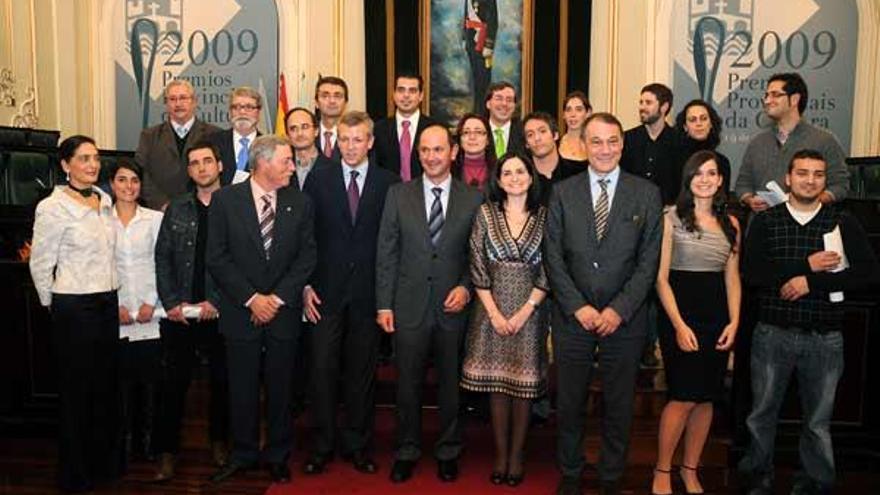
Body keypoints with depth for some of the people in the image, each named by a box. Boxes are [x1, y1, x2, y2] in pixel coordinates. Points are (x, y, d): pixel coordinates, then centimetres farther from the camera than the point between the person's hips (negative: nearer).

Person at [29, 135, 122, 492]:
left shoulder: (105, 202, 7)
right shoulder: (53, 208, -12)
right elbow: (40, 265, -6)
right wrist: (54, 305, 4)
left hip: (107, 303, 6)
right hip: (73, 307, -6)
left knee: (107, 384, 14)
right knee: (76, 389, 6)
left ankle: (105, 462, 30)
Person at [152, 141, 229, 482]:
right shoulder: (176, 209, 9)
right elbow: (162, 258, 8)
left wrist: (217, 303, -12)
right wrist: (171, 302, -2)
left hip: (221, 312, -2)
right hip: (179, 313, 2)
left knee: (222, 380, 10)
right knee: (173, 383, 4)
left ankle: (219, 440, 28)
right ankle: (167, 451, 16)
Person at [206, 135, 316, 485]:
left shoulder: (300, 204, 3)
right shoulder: (225, 200, -3)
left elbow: (306, 257, 1)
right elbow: (216, 258, -5)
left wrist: (277, 298, -7)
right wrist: (251, 298, -11)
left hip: (284, 311, 1)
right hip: (241, 312, -1)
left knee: (280, 388, 10)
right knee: (242, 388, 9)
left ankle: (277, 456, 26)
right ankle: (243, 454, 27)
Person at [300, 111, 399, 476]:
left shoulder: (389, 183, 2)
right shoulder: (318, 180, 4)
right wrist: (305, 285, -4)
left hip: (369, 292, 0)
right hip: (326, 292, 0)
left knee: (362, 373, 10)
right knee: (322, 370, 3)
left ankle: (357, 445, 24)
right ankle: (322, 446, 19)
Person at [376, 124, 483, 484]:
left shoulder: (473, 199, 1)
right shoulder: (398, 195, 2)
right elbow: (386, 254, 1)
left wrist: (466, 287, -10)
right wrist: (384, 304, -3)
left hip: (453, 307, 0)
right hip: (409, 306, 0)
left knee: (451, 384, 12)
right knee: (408, 385, 11)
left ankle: (448, 451, 31)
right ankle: (406, 451, 29)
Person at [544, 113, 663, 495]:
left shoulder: (646, 194, 0)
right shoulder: (562, 192, 2)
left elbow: (648, 261, -3)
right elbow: (553, 257, -1)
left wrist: (619, 310, -11)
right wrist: (577, 307, -9)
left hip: (624, 318, 0)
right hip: (572, 316, 1)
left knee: (619, 403, 12)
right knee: (569, 401, 12)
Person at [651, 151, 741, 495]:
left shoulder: (730, 223, 10)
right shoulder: (671, 218, -5)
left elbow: (732, 278, 11)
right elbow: (661, 277, -8)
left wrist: (734, 322, -1)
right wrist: (679, 324, -14)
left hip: (717, 316, 5)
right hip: (679, 313, -5)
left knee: (706, 398, 9)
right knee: (684, 397, -6)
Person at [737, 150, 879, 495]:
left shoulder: (843, 222, 3)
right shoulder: (765, 221, 1)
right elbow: (751, 272, -10)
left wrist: (812, 281, -15)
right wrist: (806, 265, -15)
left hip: (825, 338, 0)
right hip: (772, 334, 0)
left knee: (818, 421, 12)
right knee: (762, 414, 11)